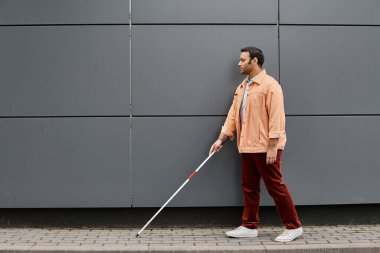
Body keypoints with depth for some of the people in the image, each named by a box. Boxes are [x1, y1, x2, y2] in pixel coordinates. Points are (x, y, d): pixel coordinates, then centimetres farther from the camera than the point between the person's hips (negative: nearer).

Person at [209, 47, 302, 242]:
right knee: (249, 187, 13)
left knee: (275, 187, -3)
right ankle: (249, 226, 23)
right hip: (247, 146, 8)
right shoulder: (242, 87, 15)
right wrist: (221, 139, 10)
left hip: (265, 147, -8)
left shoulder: (270, 84, -12)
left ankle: (293, 227, 9)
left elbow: (276, 117, -17)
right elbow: (233, 115, 15)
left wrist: (273, 147, -21)